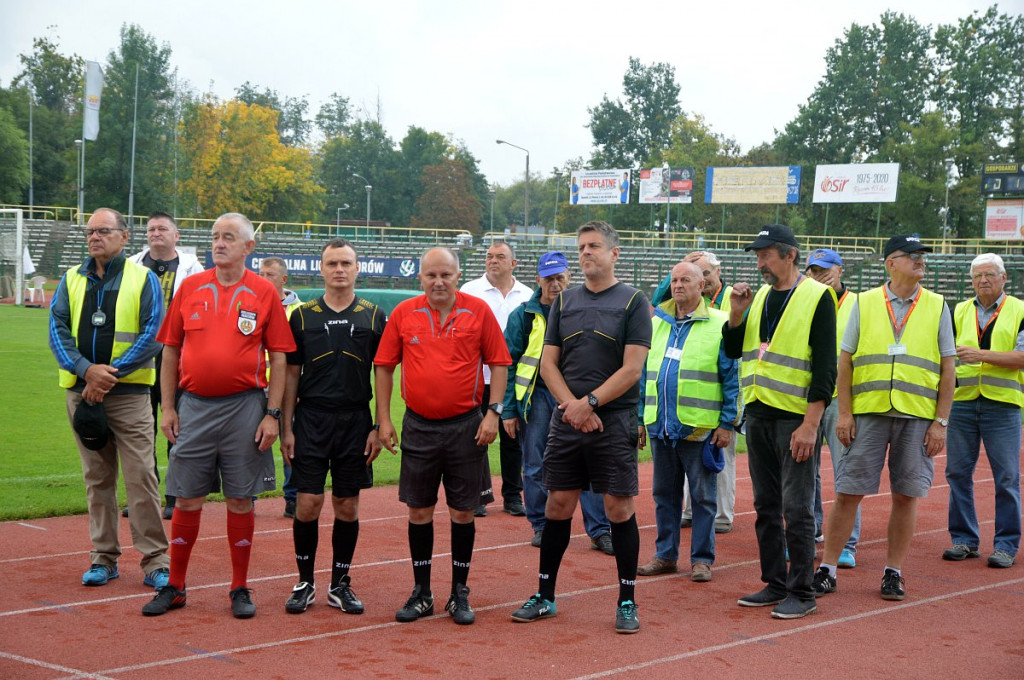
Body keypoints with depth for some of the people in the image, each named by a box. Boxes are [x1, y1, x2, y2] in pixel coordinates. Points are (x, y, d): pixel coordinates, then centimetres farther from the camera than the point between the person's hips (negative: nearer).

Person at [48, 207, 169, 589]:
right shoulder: (71, 281, 11)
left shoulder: (143, 279, 0)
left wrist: (110, 373, -15)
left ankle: (155, 561, -1)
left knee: (141, 478, -6)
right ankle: (103, 558, 18)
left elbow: (153, 335, -8)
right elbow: (58, 331, 2)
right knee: (97, 478, 10)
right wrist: (87, 370, -14)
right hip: (81, 392, 4)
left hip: (129, 391, -4)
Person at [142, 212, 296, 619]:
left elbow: (278, 358, -1)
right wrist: (167, 408, 4)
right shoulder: (190, 288, 6)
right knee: (187, 499, 7)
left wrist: (272, 414, -6)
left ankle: (240, 589, 16)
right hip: (194, 407, 2)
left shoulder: (263, 293, 0)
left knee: (240, 500, 5)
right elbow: (171, 351, 9)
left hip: (244, 409, -2)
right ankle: (175, 587, 18)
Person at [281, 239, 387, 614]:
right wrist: (286, 428, 1)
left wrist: (378, 428, -2)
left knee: (347, 506, 5)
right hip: (311, 419, 0)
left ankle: (340, 584, 16)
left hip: (356, 421, 0)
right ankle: (305, 583, 12)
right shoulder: (303, 315, 5)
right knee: (308, 503, -3)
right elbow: (291, 375, 6)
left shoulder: (374, 316, 4)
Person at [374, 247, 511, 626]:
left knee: (463, 512, 5)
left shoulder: (478, 311, -3)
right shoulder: (403, 314, 1)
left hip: (466, 426, -1)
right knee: (419, 510, 6)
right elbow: (383, 366, 5)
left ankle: (459, 594, 17)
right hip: (418, 425, 1)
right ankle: (421, 594, 17)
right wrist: (383, 420, 1)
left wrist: (493, 412, -7)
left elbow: (499, 363, 1)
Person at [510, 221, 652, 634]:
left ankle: (627, 602, 9)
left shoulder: (633, 302, -2)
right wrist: (572, 406, -7)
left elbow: (631, 370, -9)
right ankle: (545, 597, 17)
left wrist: (589, 403, -14)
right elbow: (548, 363, 8)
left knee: (619, 508, -1)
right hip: (566, 422, 4)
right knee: (558, 504, 7)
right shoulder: (564, 301, 11)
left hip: (614, 423, -4)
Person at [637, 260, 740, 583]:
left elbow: (732, 378, -5)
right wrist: (641, 417, 12)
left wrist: (727, 423, -9)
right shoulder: (657, 323, 11)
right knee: (664, 493, 12)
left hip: (699, 428, -5)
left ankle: (702, 558, 12)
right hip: (660, 425, 5)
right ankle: (665, 555, 22)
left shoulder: (719, 325, -4)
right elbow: (646, 373, 16)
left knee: (702, 496, 4)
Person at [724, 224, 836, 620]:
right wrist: (736, 314, -2)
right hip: (758, 414, 7)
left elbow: (825, 368, -12)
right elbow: (733, 351, 14)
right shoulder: (760, 297, 13)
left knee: (796, 509, -5)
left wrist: (810, 425, -18)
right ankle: (775, 584, 20)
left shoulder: (816, 297, -8)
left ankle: (801, 594, 3)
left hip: (795, 418, -7)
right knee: (766, 506, 11)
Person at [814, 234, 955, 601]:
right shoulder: (865, 303, 7)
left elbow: (948, 369, 6)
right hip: (868, 412, 0)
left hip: (918, 416, 1)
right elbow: (845, 361, 6)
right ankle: (827, 570, 8)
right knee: (848, 492, 0)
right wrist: (844, 413, -2)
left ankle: (893, 572, 15)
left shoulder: (937, 306, 7)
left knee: (906, 495, 4)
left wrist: (941, 422, -1)